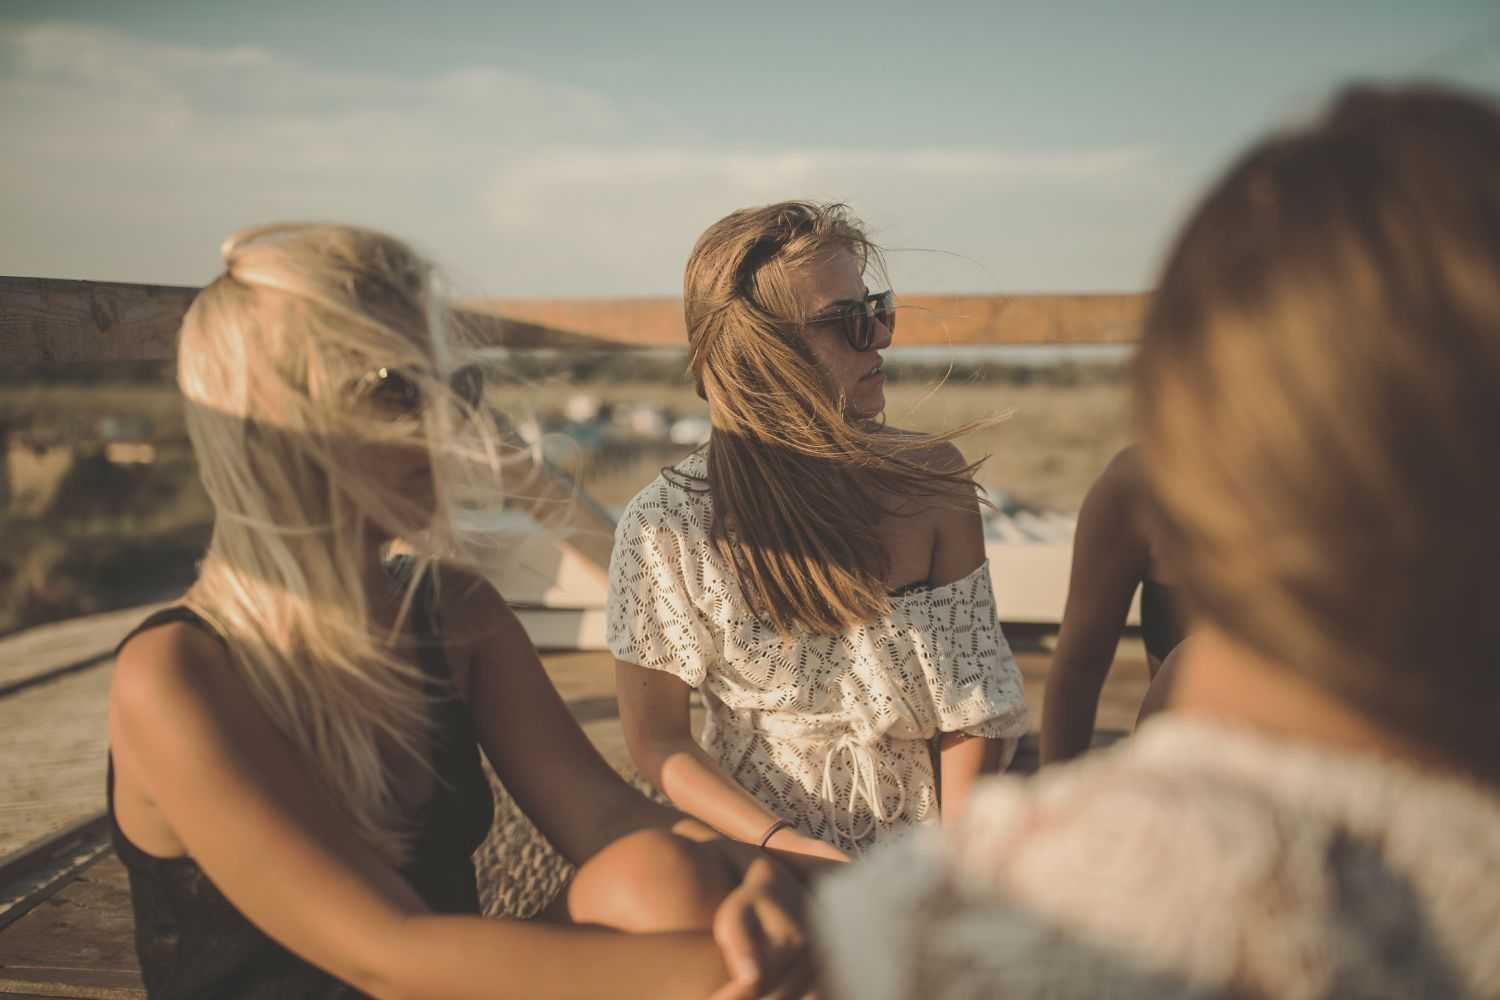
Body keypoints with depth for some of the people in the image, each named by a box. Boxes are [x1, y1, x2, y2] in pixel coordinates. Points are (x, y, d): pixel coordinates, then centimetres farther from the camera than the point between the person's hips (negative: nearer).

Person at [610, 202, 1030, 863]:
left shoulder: (931, 479, -2)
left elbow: (974, 703, 1)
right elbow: (655, 740, -4)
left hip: (914, 856, 1)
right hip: (752, 854, -1)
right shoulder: (667, 528, -11)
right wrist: (790, 849, -15)